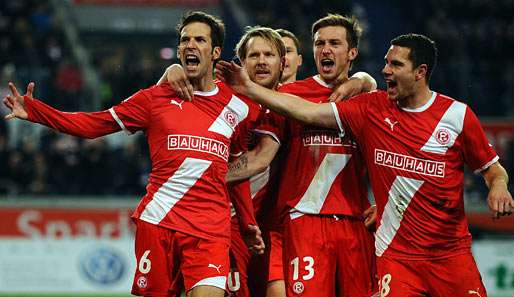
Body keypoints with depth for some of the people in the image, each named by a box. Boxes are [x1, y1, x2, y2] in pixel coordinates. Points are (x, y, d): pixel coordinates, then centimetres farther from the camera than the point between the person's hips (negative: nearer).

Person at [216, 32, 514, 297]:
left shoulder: (457, 114, -1)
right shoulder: (372, 108, 3)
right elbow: (310, 112, -1)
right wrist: (249, 88, -6)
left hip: (450, 253, 0)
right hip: (396, 253, 1)